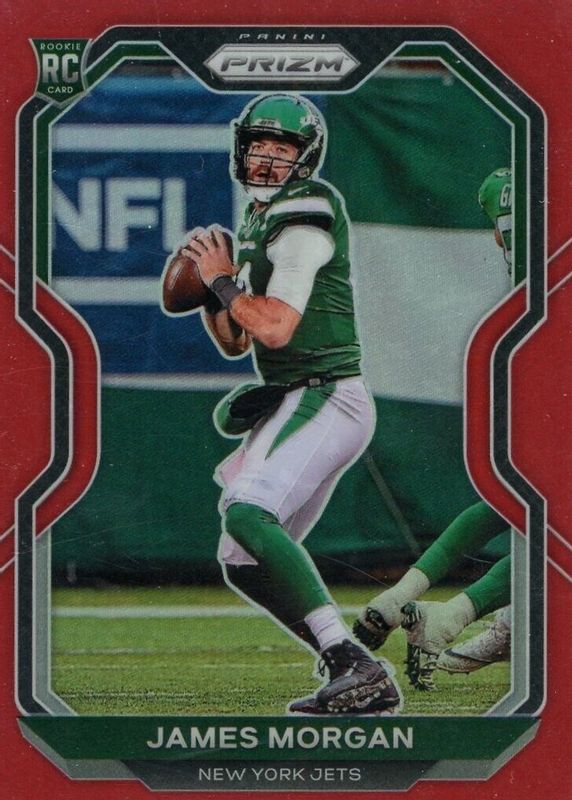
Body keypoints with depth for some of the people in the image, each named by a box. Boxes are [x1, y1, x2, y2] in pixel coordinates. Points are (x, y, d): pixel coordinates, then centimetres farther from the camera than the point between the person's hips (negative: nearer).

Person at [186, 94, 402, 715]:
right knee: (244, 564, 7)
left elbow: (275, 327, -19)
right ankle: (360, 681, 4)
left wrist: (222, 280, -5)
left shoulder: (305, 214, -10)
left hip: (325, 397, -10)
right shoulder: (260, 223, 20)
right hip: (294, 402, 10)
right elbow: (235, 342, 24)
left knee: (248, 513, -28)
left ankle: (354, 664, -32)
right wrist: (209, 290, 7)